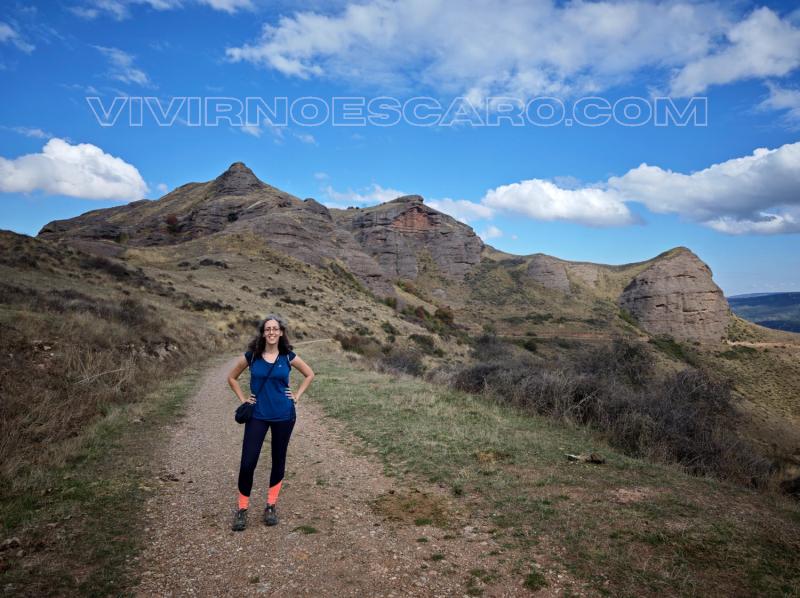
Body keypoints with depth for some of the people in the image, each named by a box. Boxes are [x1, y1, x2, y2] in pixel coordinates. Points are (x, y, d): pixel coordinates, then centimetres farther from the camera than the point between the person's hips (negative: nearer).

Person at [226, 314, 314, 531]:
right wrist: (243, 399, 3)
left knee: (278, 460, 11)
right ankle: (242, 508, 15)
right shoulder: (251, 356, -5)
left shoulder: (288, 356, -4)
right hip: (257, 415, -1)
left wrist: (297, 396, 3)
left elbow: (309, 374, 11)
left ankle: (271, 505, 27)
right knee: (247, 462, -4)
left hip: (284, 415, 1)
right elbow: (232, 377, 10)